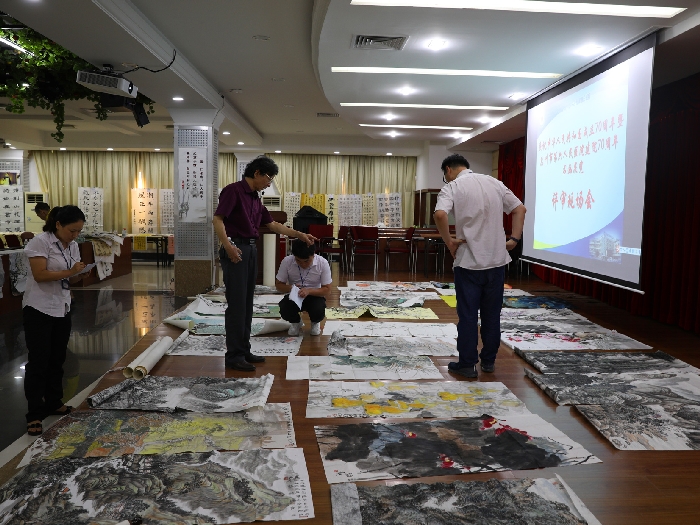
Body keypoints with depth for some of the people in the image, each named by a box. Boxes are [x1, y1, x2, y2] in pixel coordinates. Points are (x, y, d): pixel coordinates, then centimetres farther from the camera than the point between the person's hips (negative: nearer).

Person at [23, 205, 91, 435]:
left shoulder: (73, 246, 8)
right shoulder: (40, 242, -14)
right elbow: (40, 275, -21)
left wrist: (81, 274, -8)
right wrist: (69, 272, -25)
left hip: (62, 309, 7)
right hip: (39, 310, -7)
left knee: (57, 360, 15)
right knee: (38, 362, -3)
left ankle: (53, 403, 29)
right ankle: (34, 414, 5)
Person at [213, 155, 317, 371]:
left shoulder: (256, 198, 17)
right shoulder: (233, 190, -9)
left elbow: (273, 225, 22)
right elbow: (217, 220, -17)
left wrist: (300, 235, 20)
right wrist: (228, 246, -29)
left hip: (251, 250, 9)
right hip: (236, 251, -9)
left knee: (247, 305, 11)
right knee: (236, 304, -7)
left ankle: (244, 350, 18)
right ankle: (233, 355, 0)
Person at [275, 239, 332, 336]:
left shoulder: (323, 263, -17)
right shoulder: (287, 261, -15)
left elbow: (327, 290, -14)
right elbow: (278, 284, -4)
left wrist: (309, 291, -32)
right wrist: (289, 288, -28)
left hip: (314, 296, -1)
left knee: (319, 312, -33)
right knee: (284, 310, -31)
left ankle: (315, 323, 9)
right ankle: (296, 322, 9)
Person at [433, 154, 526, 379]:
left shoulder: (452, 187, -6)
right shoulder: (494, 183, 11)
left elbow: (440, 214, -24)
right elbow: (520, 209, 11)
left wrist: (449, 242, -13)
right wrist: (515, 238, 8)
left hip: (468, 262, -5)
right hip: (497, 260, 5)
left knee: (468, 315, 4)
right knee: (492, 314, 14)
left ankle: (467, 364, 12)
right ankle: (489, 361, 25)